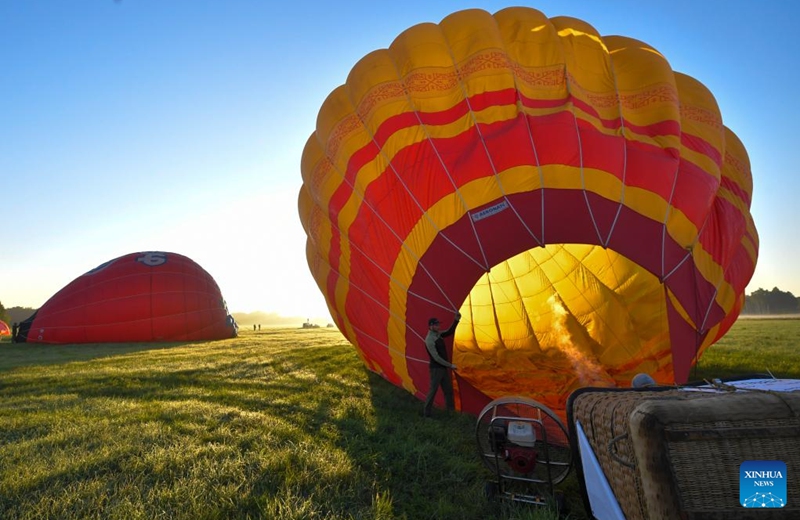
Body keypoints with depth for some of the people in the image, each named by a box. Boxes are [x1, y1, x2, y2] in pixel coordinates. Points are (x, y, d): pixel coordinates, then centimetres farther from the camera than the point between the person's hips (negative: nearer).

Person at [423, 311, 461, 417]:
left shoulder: (438, 334, 4)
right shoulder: (429, 340, -22)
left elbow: (449, 332, 19)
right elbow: (436, 357, -24)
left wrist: (456, 320, 5)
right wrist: (450, 365, -19)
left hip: (443, 368, 9)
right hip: (436, 369, -9)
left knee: (448, 390, 14)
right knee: (433, 390, -1)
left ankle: (451, 410, 23)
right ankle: (426, 412, 11)